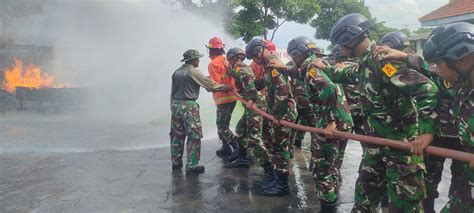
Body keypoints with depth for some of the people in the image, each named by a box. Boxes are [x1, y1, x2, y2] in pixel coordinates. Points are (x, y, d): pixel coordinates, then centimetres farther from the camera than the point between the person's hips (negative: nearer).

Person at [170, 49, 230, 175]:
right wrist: (225, 87, 8)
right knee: (194, 136, -1)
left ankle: (176, 163, 22)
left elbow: (172, 92, 14)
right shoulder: (193, 71, -8)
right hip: (189, 106, -7)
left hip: (176, 105, 7)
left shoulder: (177, 72, 12)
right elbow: (210, 84, -4)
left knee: (177, 135, 14)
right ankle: (191, 166, -2)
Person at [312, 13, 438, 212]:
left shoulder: (382, 59, -22)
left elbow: (427, 87, -29)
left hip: (403, 140, -9)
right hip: (380, 137, 9)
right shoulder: (366, 61, 8)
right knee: (366, 185, 21)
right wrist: (326, 68, 45)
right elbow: (347, 75, 34)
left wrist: (426, 130, -36)